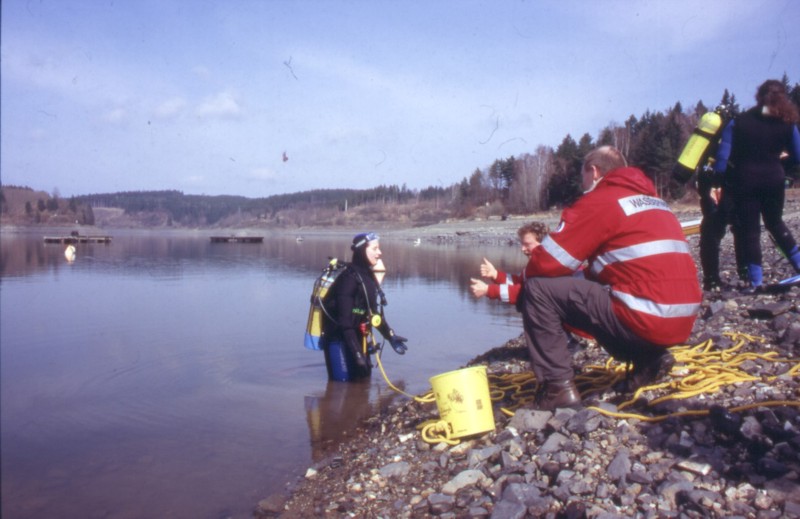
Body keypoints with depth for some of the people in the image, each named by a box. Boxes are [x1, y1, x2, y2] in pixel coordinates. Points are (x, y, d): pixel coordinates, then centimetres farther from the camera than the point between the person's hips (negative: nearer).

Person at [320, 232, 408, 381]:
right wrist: (357, 353, -26)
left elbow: (375, 312, 18)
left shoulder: (369, 276, 7)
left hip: (357, 338, 9)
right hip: (339, 340, -9)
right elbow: (345, 321, -24)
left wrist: (391, 336, 19)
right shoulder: (350, 278, -21)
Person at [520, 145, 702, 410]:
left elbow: (544, 264, -10)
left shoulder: (599, 200, -5)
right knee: (596, 290, 31)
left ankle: (558, 387, -5)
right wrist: (586, 277, 25)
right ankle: (647, 357, 15)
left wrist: (531, 275, 12)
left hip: (646, 319, -9)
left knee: (538, 289, -5)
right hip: (682, 323, 9)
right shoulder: (653, 200, 21)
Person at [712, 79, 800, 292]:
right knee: (775, 222, 24)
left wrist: (718, 181, -3)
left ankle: (756, 281, 2)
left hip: (745, 181, -2)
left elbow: (723, 156, -11)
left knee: (749, 229, 4)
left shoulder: (738, 122, -4)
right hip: (774, 179, 2)